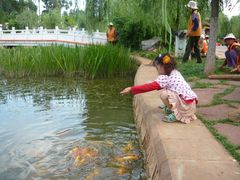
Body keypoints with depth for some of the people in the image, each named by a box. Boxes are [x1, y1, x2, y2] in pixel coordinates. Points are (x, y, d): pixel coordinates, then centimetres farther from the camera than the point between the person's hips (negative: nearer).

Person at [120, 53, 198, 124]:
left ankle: (175, 115, -5)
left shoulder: (165, 78, -15)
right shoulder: (176, 73, 10)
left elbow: (149, 87, -16)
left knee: (163, 93, -22)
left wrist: (131, 89, -12)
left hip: (186, 106, -9)